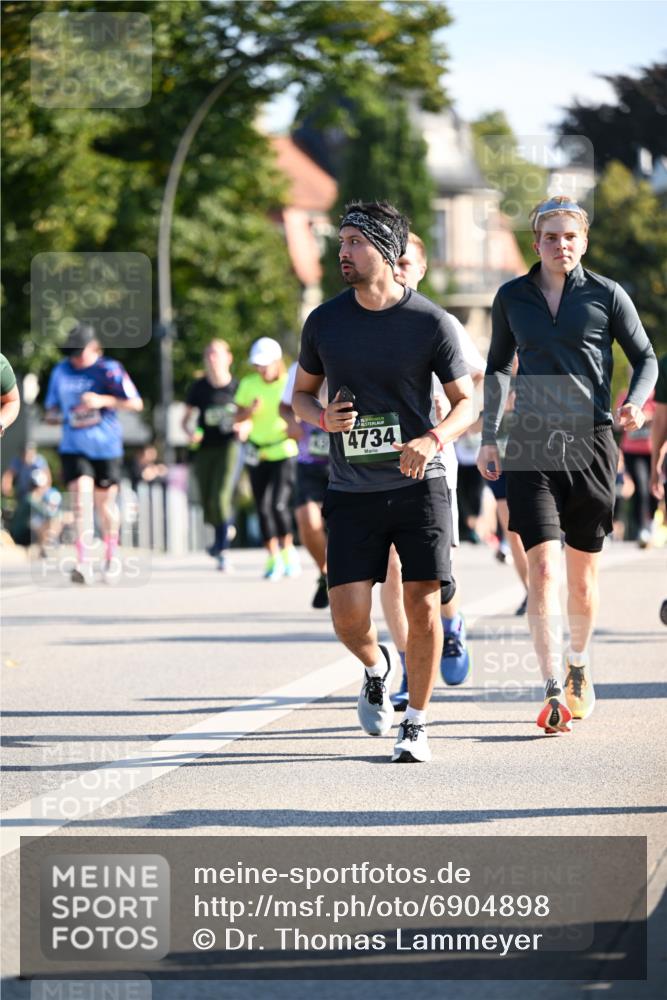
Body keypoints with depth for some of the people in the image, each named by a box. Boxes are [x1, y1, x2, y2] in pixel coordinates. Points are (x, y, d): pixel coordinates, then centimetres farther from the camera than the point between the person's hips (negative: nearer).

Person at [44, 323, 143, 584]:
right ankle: (83, 564, -20)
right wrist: (54, 415, -7)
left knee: (105, 503, 9)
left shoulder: (109, 370, -8)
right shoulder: (60, 372, 5)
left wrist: (103, 400, -23)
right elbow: (52, 408, 18)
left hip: (106, 447, -2)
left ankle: (110, 557, 33)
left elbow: (136, 403, -10)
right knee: (81, 499, -15)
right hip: (74, 447, 2)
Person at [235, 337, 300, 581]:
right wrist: (250, 411, -12)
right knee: (263, 508, 3)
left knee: (278, 504, -17)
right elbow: (238, 416, 9)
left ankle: (288, 550, 5)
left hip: (284, 453, -4)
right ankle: (273, 558, 15)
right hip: (257, 453, 4)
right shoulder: (248, 384, 4)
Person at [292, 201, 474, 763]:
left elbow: (466, 402, 2)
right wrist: (324, 418, -8)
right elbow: (301, 394, 16)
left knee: (423, 605, -5)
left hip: (418, 485, -1)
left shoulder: (431, 322, -4)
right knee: (348, 616, -8)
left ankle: (416, 723, 12)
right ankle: (377, 669, 27)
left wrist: (433, 440, -19)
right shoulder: (324, 321, 3)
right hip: (352, 490, 2)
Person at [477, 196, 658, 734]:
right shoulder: (511, 298, 7)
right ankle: (555, 692, -17)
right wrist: (489, 437, 14)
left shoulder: (606, 295, 2)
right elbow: (498, 367, 20)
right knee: (543, 568, -13)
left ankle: (579, 661, 35)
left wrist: (635, 403, -11)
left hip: (590, 442, 0)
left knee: (583, 575, 8)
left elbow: (645, 357, 9)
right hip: (531, 445, 0)